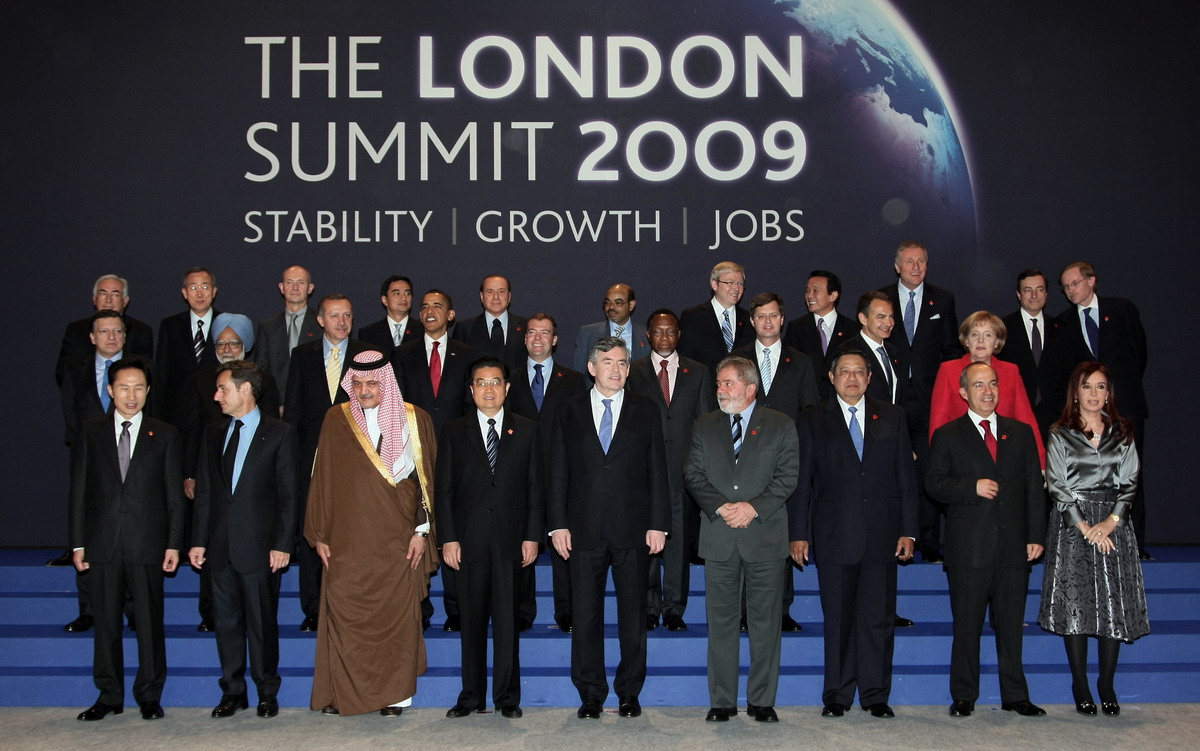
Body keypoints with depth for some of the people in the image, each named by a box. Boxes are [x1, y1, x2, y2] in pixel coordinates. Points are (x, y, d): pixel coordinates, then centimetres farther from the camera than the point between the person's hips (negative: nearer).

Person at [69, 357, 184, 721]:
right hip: (103, 542, 1)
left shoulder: (165, 435, 5)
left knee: (149, 620, 2)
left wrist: (173, 544, -2)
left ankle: (149, 695, 14)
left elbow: (174, 495, 4)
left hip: (147, 542, -1)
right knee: (105, 620, 7)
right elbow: (79, 490, 7)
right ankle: (109, 695, 19)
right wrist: (78, 543, 2)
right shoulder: (90, 432, 8)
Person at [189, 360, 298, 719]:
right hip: (220, 545, 5)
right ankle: (233, 691, 20)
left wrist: (282, 544, -10)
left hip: (259, 545, -4)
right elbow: (204, 491, 12)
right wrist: (199, 540, 6)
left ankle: (267, 693, 15)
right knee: (226, 621, 9)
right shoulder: (213, 433, 12)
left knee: (262, 622, 3)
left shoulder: (279, 433, -2)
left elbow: (288, 494, -5)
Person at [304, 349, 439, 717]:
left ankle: (394, 693, 13)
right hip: (347, 538, 1)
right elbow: (322, 478, 7)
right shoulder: (337, 420, 4)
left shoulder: (413, 419, 1)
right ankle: (341, 692, 12)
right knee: (343, 611, 0)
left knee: (396, 613, 2)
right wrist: (319, 534, 4)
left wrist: (421, 530, -2)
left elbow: (426, 478, 3)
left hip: (397, 538, -1)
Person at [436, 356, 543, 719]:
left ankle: (507, 696, 12)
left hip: (510, 539, 0)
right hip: (469, 538, 0)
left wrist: (532, 536, -1)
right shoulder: (453, 431, 7)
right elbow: (443, 488, 4)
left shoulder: (526, 430, 8)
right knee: (471, 620, 6)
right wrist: (448, 538, -4)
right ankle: (472, 696, 15)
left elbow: (535, 486, 6)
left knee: (507, 620, 3)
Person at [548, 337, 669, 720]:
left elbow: (657, 473, 4)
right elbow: (558, 473, 5)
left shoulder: (646, 412, 7)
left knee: (633, 614, 6)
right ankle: (591, 693, 15)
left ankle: (629, 692, 18)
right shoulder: (568, 413, 7)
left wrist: (658, 524, -3)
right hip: (584, 530, 0)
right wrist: (558, 524, -2)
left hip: (633, 530, 0)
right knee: (585, 615, 4)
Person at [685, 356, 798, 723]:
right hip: (719, 538, 2)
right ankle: (722, 701, 13)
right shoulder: (704, 426, 11)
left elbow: (787, 476, -1)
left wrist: (754, 507, -13)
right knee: (721, 621, 5)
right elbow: (694, 475, 5)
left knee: (765, 621, 3)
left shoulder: (781, 425, 5)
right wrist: (720, 507, -11)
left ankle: (762, 701, 13)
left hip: (765, 535, -1)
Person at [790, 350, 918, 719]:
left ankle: (876, 695, 15)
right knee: (837, 619, 4)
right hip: (834, 535, -1)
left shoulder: (892, 417, 10)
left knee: (879, 619, 4)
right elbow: (801, 482, 4)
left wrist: (908, 530, 2)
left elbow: (906, 477, 8)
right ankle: (837, 696, 14)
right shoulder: (813, 421, 6)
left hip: (882, 535, 1)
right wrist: (799, 534, -3)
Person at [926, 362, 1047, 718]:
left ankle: (1015, 696, 17)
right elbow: (934, 483, -2)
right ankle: (964, 697, 11)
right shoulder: (947, 436, 6)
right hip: (968, 547, -2)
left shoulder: (1021, 433, 13)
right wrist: (973, 487, -16)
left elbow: (1034, 487, 9)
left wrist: (1036, 535, 2)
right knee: (967, 626, 2)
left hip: (1014, 546, 2)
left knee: (1011, 625, 8)